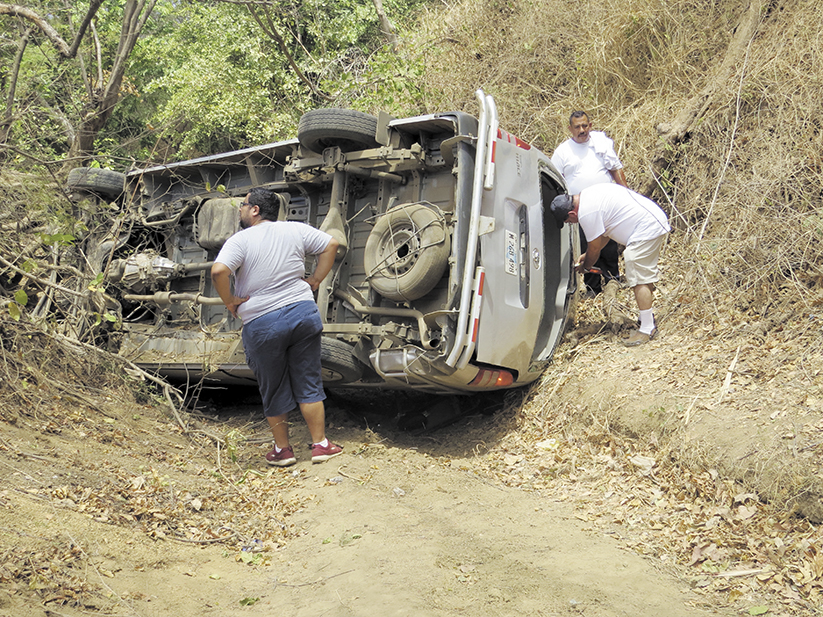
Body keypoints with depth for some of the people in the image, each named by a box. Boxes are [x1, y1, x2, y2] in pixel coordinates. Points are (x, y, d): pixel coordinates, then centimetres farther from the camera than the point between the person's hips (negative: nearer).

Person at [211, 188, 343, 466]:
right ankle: (320, 445, 17)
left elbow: (218, 271, -23)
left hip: (262, 325, -3)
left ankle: (282, 449, 25)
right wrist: (316, 280, 11)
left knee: (273, 391, 13)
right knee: (308, 384, 12)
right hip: (303, 312, 3)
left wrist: (229, 301, -8)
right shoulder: (296, 230, 5)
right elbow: (331, 245, 10)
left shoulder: (240, 240, -8)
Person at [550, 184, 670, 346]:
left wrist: (585, 266, 12)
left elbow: (595, 248, -7)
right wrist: (587, 255, 25)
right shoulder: (587, 195, 13)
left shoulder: (587, 213, -19)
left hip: (646, 229, -11)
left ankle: (647, 329, -6)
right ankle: (647, 317, 29)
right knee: (644, 275, 18)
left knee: (639, 279, -9)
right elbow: (604, 234, 23)